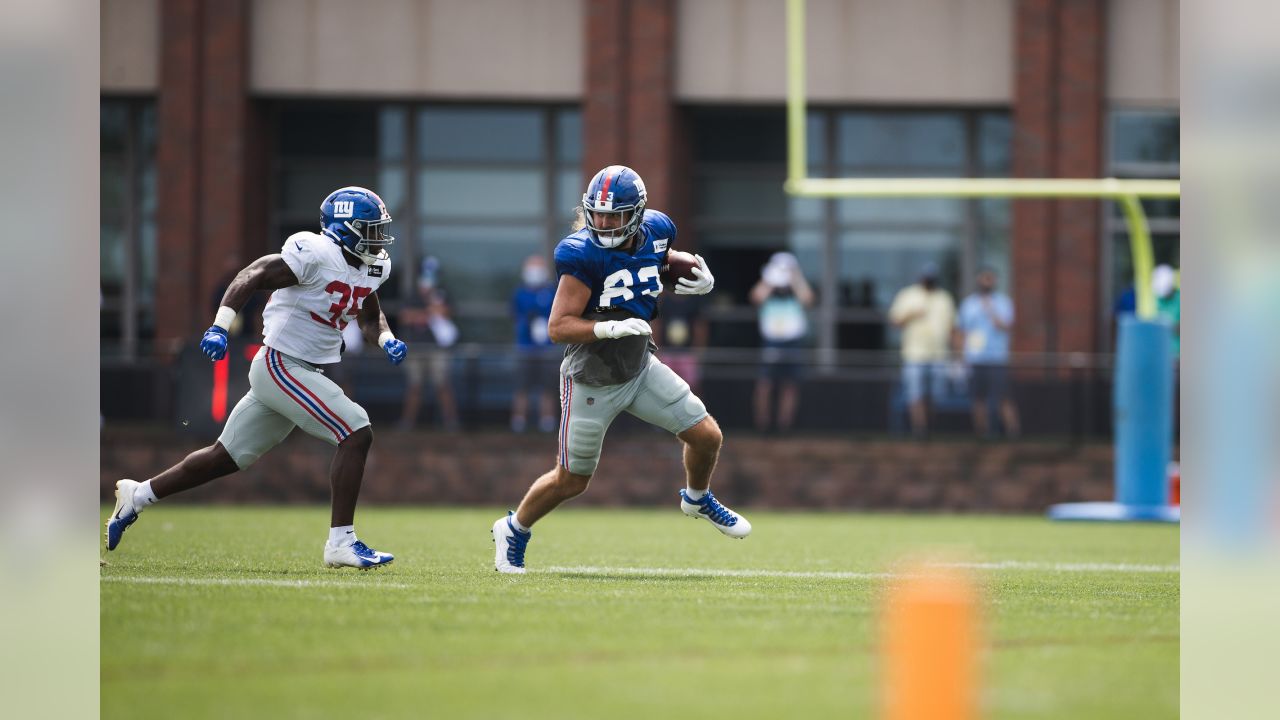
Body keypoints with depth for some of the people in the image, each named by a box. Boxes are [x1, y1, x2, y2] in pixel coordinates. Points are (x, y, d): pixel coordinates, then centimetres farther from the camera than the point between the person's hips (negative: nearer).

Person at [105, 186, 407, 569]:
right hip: (282, 367, -9)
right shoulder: (316, 254, -18)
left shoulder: (372, 268, 9)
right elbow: (252, 277, -19)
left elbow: (370, 317, 24)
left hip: (303, 373, 9)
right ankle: (341, 542, -14)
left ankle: (138, 495, 30)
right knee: (357, 434, -17)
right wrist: (219, 328, -29)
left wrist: (386, 339, 2)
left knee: (226, 458, 16)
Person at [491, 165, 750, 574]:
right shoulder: (583, 254, -26)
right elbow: (558, 327, -26)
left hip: (641, 369, 5)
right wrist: (612, 328, -40)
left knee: (707, 436, 4)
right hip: (592, 382, -5)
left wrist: (700, 280, -3)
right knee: (571, 481, 5)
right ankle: (514, 530, 30)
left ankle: (697, 499, 35)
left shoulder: (655, 232, -8)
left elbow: (670, 266, 18)